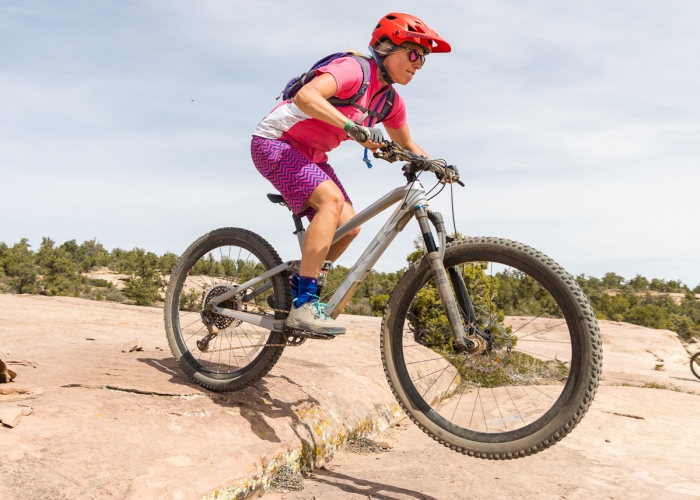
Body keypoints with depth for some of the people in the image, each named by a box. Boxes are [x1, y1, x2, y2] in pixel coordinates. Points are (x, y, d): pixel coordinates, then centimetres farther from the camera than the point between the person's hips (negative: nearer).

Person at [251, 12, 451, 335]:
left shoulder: (391, 101, 4)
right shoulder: (355, 69, -21)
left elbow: (406, 145, 18)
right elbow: (305, 96, -37)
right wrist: (353, 127, -46)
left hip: (310, 155, 8)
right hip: (275, 142, -8)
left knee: (349, 226, -4)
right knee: (332, 199, -29)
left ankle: (295, 289, 12)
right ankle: (304, 305, -27)